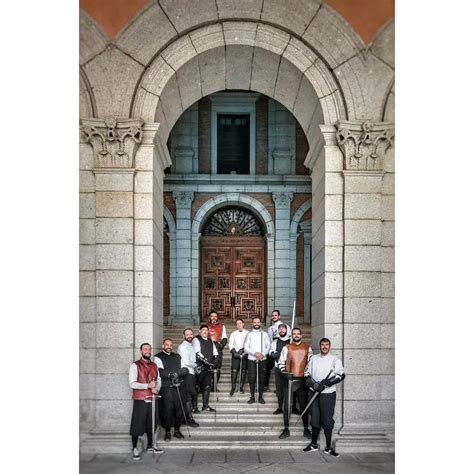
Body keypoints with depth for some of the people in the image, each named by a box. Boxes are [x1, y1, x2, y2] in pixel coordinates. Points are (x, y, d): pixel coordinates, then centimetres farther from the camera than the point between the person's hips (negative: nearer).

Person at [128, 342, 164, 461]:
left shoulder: (154, 366, 13)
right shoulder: (135, 366, -6)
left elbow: (159, 380, 14)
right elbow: (132, 383, -14)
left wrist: (156, 388, -8)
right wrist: (148, 385, -20)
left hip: (152, 399, 6)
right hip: (140, 399, -6)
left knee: (152, 423, 12)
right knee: (137, 424, -1)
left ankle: (150, 446, 25)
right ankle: (134, 448, 9)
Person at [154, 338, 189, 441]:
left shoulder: (177, 356, 21)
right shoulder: (158, 357, 6)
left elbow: (185, 370, 11)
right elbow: (161, 372, -8)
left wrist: (177, 373, -8)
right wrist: (172, 375, -14)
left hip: (179, 387, 4)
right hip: (166, 388, -4)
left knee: (180, 408, 2)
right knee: (167, 409, -7)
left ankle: (177, 430, 15)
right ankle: (167, 432, 5)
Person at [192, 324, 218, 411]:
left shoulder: (210, 341, 19)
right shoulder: (196, 340, -3)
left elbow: (215, 353, 17)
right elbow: (197, 353, -13)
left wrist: (214, 362, -1)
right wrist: (206, 361, -19)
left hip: (209, 368, 6)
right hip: (199, 367, -6)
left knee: (207, 387, 7)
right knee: (197, 387, -4)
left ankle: (206, 406, 12)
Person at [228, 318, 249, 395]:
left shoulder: (247, 333, 6)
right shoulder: (233, 334, 12)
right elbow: (231, 344, 6)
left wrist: (243, 350, -15)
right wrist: (234, 352, -8)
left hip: (244, 354, 0)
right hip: (236, 354, 0)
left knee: (243, 371, 2)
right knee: (234, 371, -8)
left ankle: (241, 387, 11)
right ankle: (233, 388, -5)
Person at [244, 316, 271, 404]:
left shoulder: (264, 334, 10)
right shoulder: (249, 334, 7)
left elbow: (268, 346, 2)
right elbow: (246, 348, 0)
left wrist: (263, 354, -13)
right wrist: (255, 353, -14)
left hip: (262, 359, 1)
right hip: (252, 359, -1)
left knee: (262, 379, 2)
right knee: (251, 379, -4)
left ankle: (260, 397, 11)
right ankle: (252, 397, 6)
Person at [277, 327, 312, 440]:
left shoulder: (307, 348, 6)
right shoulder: (287, 348, 5)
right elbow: (281, 362, 6)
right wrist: (284, 371, -9)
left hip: (302, 379, 0)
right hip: (289, 379, 0)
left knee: (304, 405, 5)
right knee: (286, 404, 0)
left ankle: (306, 429, 14)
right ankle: (286, 429, 8)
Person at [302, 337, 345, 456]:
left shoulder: (335, 359, -2)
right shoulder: (313, 358, 12)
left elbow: (341, 375, -11)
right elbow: (307, 372, 16)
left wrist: (326, 383, -20)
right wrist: (311, 382, -4)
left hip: (328, 393, -4)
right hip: (314, 393, 4)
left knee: (327, 420, -4)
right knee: (315, 419, 11)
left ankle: (328, 447, 5)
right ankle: (314, 444, 24)